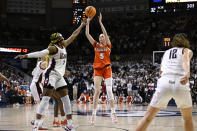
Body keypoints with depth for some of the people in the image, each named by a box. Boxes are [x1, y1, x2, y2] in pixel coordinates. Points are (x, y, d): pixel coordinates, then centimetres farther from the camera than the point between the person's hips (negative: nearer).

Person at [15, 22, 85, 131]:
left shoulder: (64, 45, 13)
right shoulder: (54, 48, -13)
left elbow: (73, 35, 24)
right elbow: (41, 53, -27)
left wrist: (82, 25, 32)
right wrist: (26, 55, -41)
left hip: (59, 76, 9)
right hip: (51, 74, -9)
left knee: (66, 98, 7)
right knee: (46, 98, -16)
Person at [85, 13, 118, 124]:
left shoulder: (108, 45, 5)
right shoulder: (96, 45, 11)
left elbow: (105, 33, -10)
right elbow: (87, 34, 5)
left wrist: (100, 22, -13)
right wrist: (88, 22, -1)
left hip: (107, 69, -2)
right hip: (97, 69, 2)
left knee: (109, 90, -9)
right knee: (97, 91, -4)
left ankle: (113, 113, -6)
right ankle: (94, 113, -1)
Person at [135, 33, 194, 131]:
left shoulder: (166, 52, 30)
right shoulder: (187, 51, 18)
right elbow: (185, 60, -6)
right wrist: (187, 74, -25)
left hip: (164, 82, 2)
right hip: (180, 84, -2)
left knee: (148, 117, 9)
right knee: (188, 119, 18)